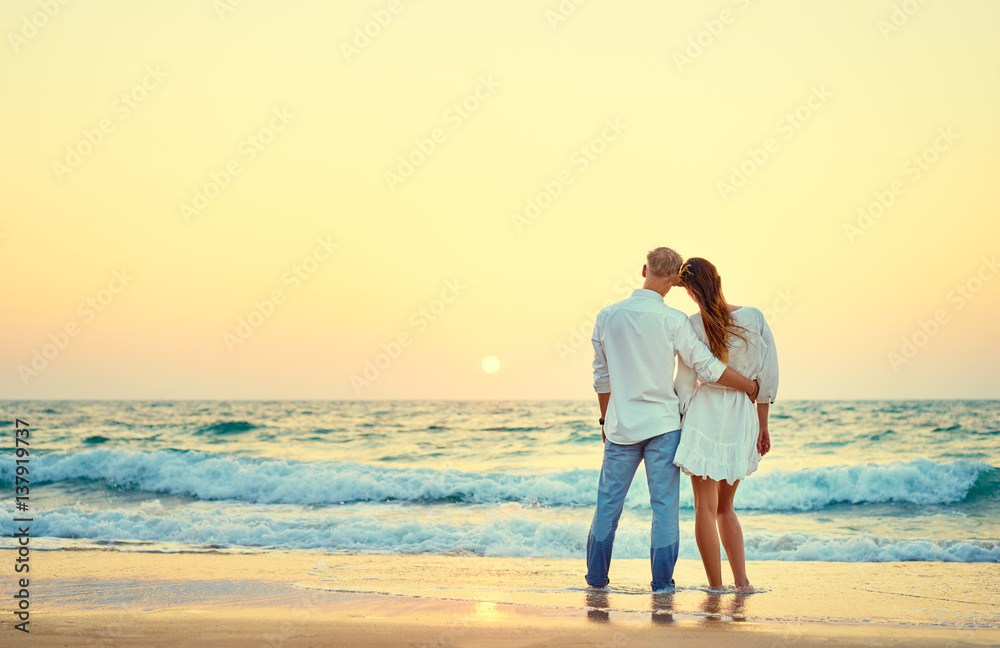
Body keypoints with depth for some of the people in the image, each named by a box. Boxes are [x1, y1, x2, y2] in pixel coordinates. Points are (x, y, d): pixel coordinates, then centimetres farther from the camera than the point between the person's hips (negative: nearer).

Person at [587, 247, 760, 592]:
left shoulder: (608, 315, 0)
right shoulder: (673, 320, -10)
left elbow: (601, 375, 7)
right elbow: (708, 367, -8)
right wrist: (751, 386, 6)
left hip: (621, 425, 3)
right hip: (662, 424, -2)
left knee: (608, 501, 11)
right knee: (664, 504, 4)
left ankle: (596, 576, 15)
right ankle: (662, 581, 6)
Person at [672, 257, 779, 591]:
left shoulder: (692, 325, -9)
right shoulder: (754, 317, -1)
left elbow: (684, 384, -5)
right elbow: (767, 378, 3)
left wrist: (677, 429, 5)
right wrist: (763, 427, 11)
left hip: (704, 414, -4)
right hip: (742, 419, 4)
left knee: (706, 507, 4)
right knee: (725, 508, 19)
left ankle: (715, 588, 6)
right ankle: (742, 582, 15)